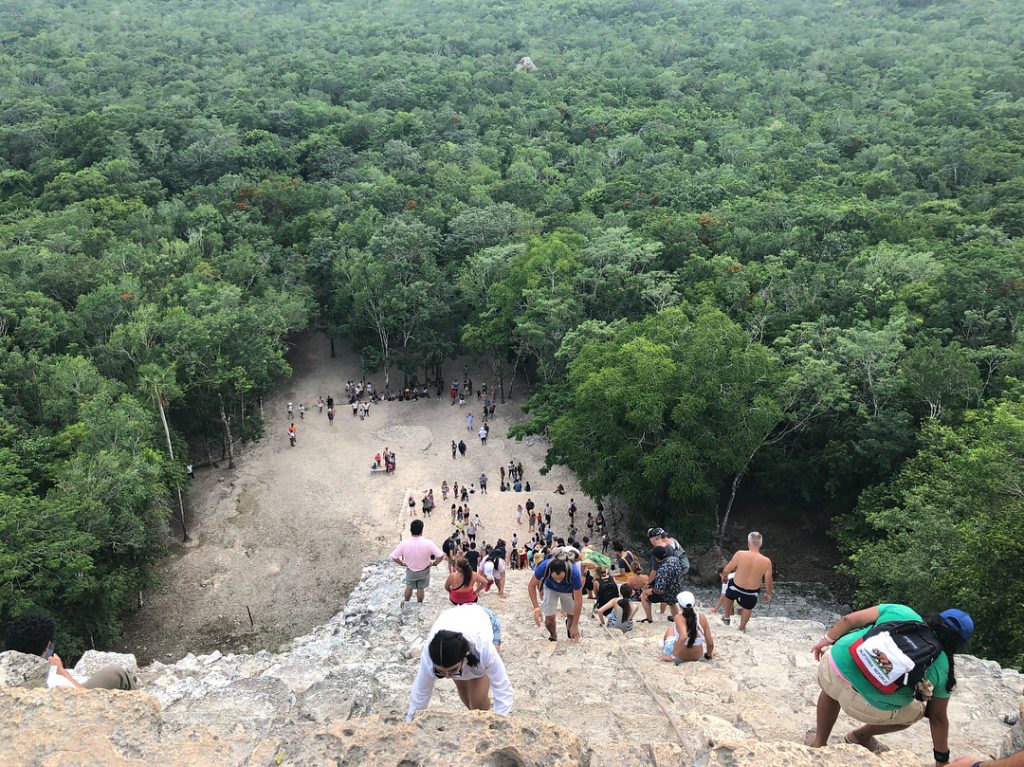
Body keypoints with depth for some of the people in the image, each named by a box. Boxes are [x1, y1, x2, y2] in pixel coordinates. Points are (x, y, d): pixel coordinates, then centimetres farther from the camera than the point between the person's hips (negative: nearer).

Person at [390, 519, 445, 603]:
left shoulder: (404, 543, -25)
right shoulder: (428, 543, -28)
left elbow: (394, 557, -18)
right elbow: (440, 556, -27)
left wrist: (402, 564, 1)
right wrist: (435, 563, -6)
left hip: (410, 571, 1)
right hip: (424, 571, -1)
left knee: (409, 587, 26)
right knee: (421, 588, 22)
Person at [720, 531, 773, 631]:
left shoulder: (740, 554, -25)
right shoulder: (766, 562, -21)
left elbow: (726, 570, -13)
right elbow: (768, 581, -8)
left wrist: (724, 576, 11)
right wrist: (768, 593, 12)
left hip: (736, 588, -1)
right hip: (752, 593, 1)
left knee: (729, 595, 34)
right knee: (748, 608, 30)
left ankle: (726, 617, 51)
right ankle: (741, 628, 50)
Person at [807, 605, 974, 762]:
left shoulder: (903, 612, 8)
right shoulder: (942, 668, 5)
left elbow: (848, 620, 5)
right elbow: (938, 719, 15)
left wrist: (827, 639, 20)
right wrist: (942, 759, 29)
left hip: (833, 666, 3)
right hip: (866, 707, -2)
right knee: (917, 711, 29)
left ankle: (818, 743, 39)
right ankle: (862, 735, 35)